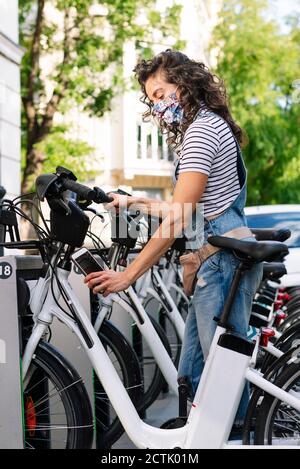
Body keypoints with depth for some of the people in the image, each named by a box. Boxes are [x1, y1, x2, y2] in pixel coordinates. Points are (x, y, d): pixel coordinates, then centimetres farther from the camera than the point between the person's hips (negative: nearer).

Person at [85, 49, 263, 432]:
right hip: (216, 259, 11)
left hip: (222, 258, -11)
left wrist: (127, 275, -17)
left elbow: (178, 220, -18)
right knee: (192, 376, 11)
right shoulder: (207, 127, 21)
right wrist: (133, 203, 20)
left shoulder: (201, 130, -12)